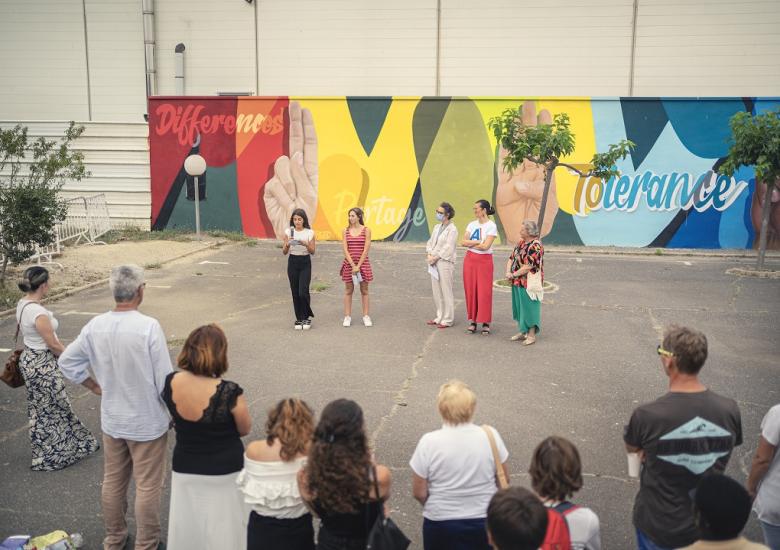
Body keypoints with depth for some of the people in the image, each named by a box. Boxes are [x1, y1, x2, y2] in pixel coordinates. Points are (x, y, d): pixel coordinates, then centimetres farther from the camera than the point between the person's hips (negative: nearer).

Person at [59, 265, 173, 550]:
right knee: (147, 486, 11)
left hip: (111, 420, 6)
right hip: (147, 422, -5)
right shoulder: (149, 327, -24)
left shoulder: (95, 326, -8)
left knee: (113, 481, 21)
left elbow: (67, 362, 5)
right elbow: (164, 380, -20)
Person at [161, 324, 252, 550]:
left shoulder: (171, 383, -14)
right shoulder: (230, 392, -28)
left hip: (185, 469, 4)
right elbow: (244, 429, -10)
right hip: (225, 471, -3)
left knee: (189, 526, 23)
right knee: (223, 529, 17)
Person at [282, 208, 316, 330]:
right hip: (292, 262, 2)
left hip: (305, 263, -2)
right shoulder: (288, 232, 2)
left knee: (303, 292, -11)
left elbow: (312, 251, -2)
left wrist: (306, 244, -20)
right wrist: (287, 244, -18)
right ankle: (299, 319, 15)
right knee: (295, 292, 4)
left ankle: (307, 317, 8)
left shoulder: (309, 233, -2)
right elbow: (284, 252, 2)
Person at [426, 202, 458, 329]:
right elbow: (430, 242, 15)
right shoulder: (437, 227, 15)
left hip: (445, 262, -8)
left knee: (446, 291, -3)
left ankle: (447, 319, 4)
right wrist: (429, 255, -2)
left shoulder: (452, 229, -9)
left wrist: (435, 258, -13)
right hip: (434, 262, 8)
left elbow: (448, 248, -15)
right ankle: (439, 317, 23)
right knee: (436, 291, 12)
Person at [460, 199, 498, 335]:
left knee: (484, 292, -3)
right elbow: (463, 242, -1)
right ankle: (472, 321, 13)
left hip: (484, 260, -5)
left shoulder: (491, 226, -8)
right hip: (470, 259, 5)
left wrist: (470, 244, -5)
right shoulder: (472, 225, 7)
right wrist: (477, 242, -12)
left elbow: (485, 246, -17)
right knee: (470, 290, 5)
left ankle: (486, 323, 5)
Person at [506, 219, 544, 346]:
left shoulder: (535, 246, -17)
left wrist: (513, 275, -14)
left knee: (529, 307, -1)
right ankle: (522, 332, 27)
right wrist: (508, 272, -5)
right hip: (517, 283, 9)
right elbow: (511, 258, 12)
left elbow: (528, 266, -22)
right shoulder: (521, 242, 11)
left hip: (529, 283, -9)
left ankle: (532, 335, 9)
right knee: (519, 307, 15)